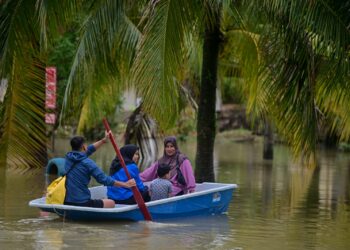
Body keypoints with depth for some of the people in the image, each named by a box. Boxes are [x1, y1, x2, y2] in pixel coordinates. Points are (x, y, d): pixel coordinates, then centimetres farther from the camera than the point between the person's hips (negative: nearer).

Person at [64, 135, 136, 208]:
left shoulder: (68, 157, 4)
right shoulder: (87, 163, -15)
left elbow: (88, 150, 19)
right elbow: (104, 179, -13)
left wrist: (104, 140, 19)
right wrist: (125, 184, -5)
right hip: (82, 204, -7)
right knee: (111, 203, 17)